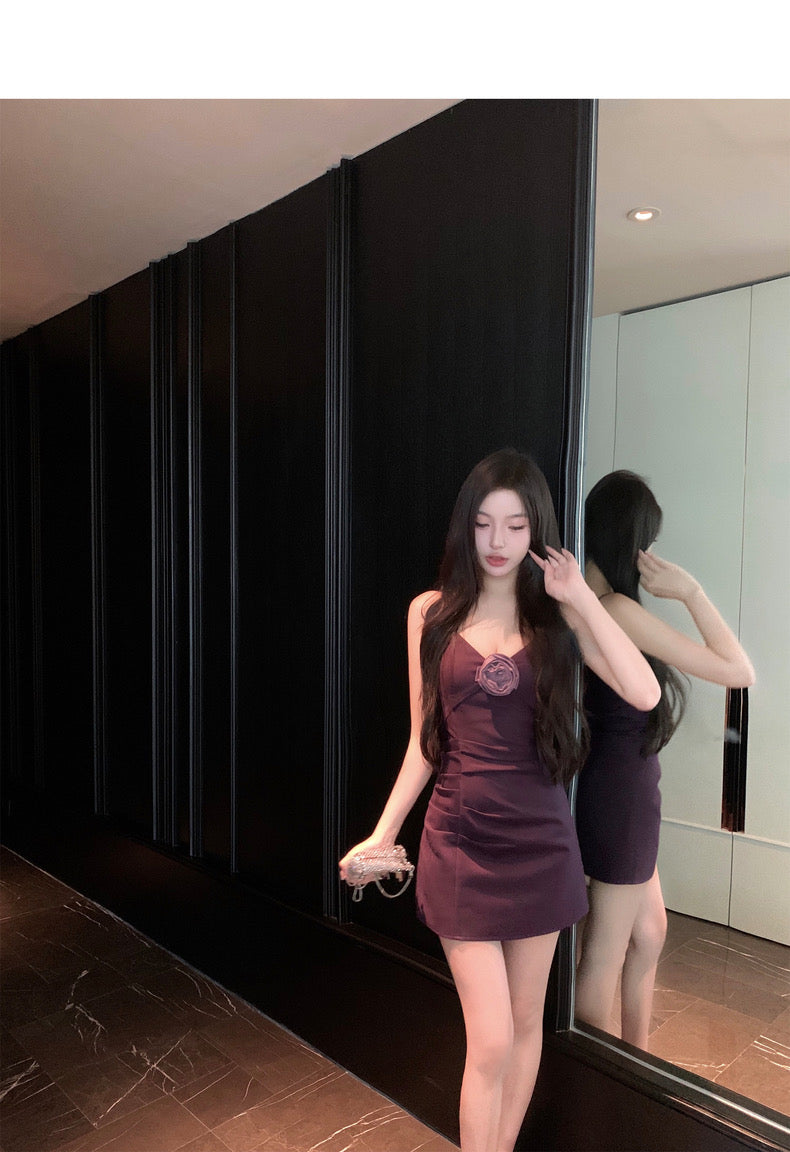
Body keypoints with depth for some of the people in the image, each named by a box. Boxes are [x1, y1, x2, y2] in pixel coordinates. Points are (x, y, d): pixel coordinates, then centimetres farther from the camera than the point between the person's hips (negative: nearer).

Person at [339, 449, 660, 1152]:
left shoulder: (558, 614, -1)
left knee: (526, 1023, 17)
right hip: (461, 843, -1)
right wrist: (384, 833, 2)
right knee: (491, 1041, -1)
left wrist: (579, 597, -16)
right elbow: (424, 739, 4)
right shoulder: (432, 613, -1)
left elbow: (644, 694, -16)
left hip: (539, 842, 2)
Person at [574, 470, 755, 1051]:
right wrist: (691, 591, -17)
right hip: (623, 790, -9)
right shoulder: (618, 609, -26)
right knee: (606, 954, 10)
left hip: (622, 787, 9)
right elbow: (739, 671, -21)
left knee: (649, 932, 25)